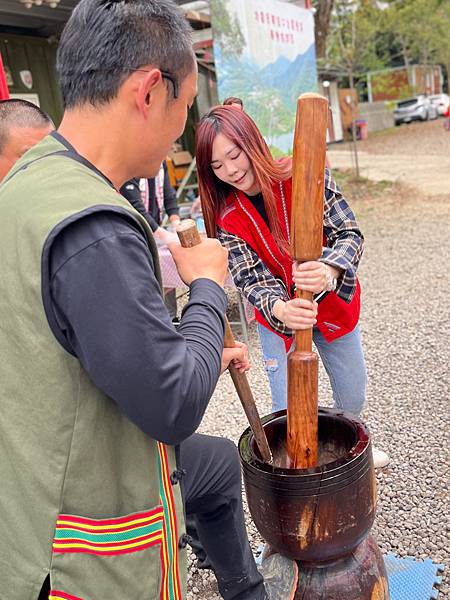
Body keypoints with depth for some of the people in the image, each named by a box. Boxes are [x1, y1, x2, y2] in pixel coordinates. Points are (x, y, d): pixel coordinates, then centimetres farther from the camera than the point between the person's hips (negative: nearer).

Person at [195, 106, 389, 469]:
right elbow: (253, 279, -20)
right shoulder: (226, 217, -15)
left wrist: (327, 271, -46)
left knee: (353, 397, 18)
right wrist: (282, 311, -43)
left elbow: (349, 233, -23)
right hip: (278, 316, 0)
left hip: (334, 303, 1)